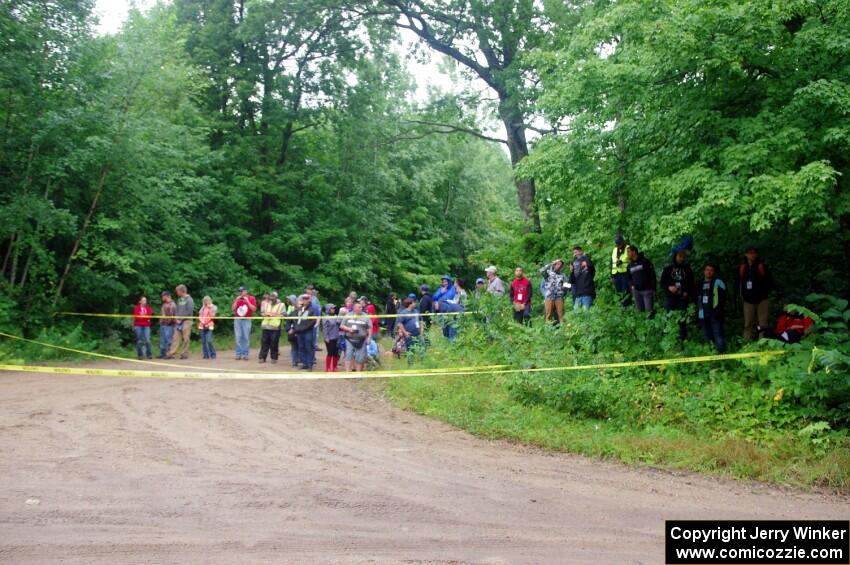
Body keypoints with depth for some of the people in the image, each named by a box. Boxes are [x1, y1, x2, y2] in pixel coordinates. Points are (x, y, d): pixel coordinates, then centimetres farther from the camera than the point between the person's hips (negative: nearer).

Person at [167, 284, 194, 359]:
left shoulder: (189, 300, -6)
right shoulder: (179, 299, 15)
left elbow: (189, 312, -12)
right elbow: (176, 310, 18)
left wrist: (181, 319, -11)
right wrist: (176, 318, 0)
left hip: (186, 321, -6)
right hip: (178, 321, 6)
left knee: (185, 339, -3)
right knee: (176, 338, 2)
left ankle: (184, 354, 3)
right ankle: (172, 353, -1)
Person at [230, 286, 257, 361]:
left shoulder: (251, 298, 4)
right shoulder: (237, 299, 12)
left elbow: (254, 309, -7)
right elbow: (233, 309, 4)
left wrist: (247, 301, -13)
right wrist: (236, 300, -5)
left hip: (247, 320, -2)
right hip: (237, 320, 3)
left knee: (246, 337, -4)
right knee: (238, 337, -1)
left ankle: (245, 354, -1)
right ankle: (238, 354, 2)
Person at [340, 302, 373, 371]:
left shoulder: (365, 317, 4)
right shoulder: (348, 316, 6)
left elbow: (369, 328, 6)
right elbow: (341, 326, 7)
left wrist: (369, 338, -2)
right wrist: (348, 329, -10)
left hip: (361, 340, 0)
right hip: (350, 339, 0)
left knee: (360, 358, 3)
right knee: (348, 356, -6)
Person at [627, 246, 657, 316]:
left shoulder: (645, 262, -5)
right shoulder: (630, 265, 13)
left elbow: (652, 276, -5)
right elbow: (629, 277, 24)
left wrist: (653, 289, -9)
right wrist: (631, 285, 3)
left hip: (647, 290, -5)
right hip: (636, 291, 5)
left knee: (649, 310, -9)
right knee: (640, 310, 6)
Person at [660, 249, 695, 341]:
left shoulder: (687, 269, 5)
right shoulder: (668, 269, 3)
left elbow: (691, 283, 13)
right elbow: (662, 283, 4)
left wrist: (687, 293, -4)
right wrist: (669, 287, -15)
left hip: (683, 298, 0)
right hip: (670, 298, 0)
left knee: (682, 320, 2)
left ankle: (683, 339, 9)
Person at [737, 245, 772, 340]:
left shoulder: (762, 266, -3)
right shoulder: (742, 267, 5)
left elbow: (770, 282, 2)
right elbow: (738, 282, 17)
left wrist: (763, 292, -3)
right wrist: (741, 294, 9)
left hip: (761, 300, -2)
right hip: (748, 300, 3)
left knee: (762, 324, -3)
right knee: (747, 324, 4)